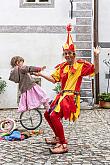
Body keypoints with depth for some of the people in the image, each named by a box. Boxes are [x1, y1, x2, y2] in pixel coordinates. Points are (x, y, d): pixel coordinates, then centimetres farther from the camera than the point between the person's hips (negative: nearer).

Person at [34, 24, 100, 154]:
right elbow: (54, 79, 13)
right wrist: (41, 75, 4)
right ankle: (58, 138, 33)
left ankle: (63, 145, -17)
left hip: (71, 96, -8)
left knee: (54, 116, -24)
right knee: (47, 114, 17)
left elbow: (94, 70, -12)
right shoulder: (62, 67, 12)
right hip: (62, 95, 8)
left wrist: (96, 56, -23)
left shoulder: (80, 65, -5)